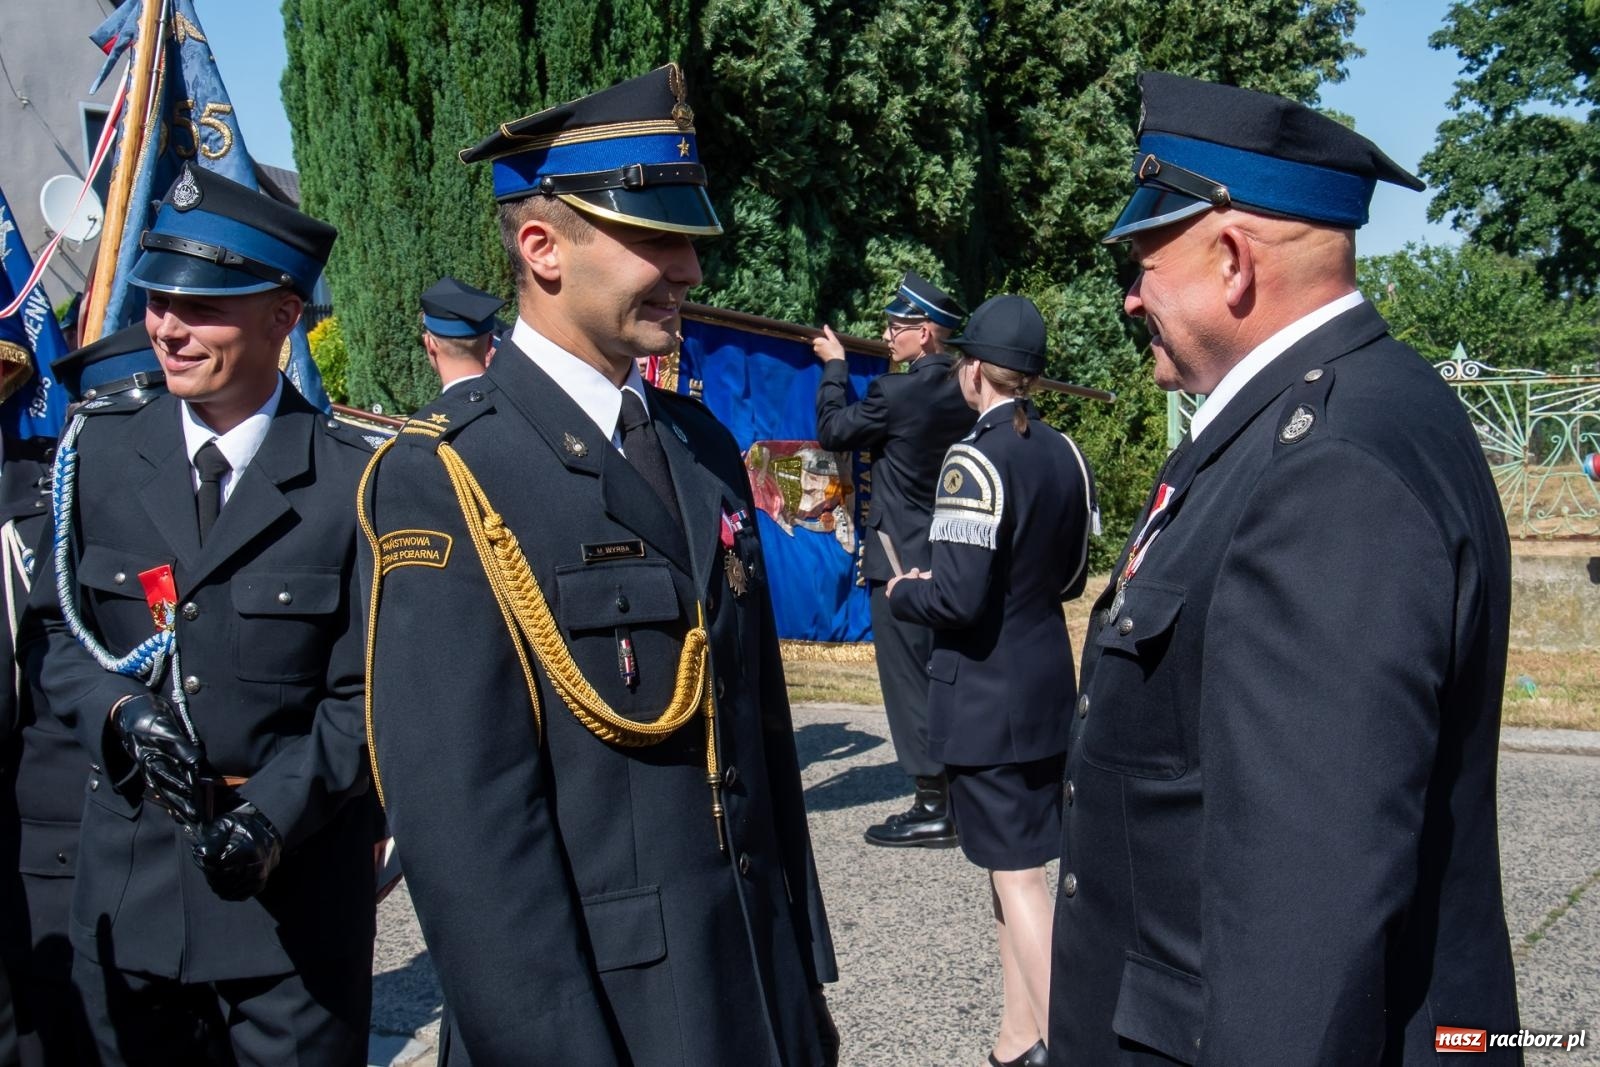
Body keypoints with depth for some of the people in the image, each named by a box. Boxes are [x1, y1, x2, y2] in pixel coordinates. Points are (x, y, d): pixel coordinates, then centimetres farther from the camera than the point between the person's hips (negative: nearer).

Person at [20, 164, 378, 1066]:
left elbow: (368, 695, -8)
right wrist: (119, 714, -12)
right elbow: (56, 628, 7)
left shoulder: (355, 481, -9)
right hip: (129, 882, 3)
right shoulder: (100, 451, 3)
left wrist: (275, 814, -20)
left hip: (296, 884, -3)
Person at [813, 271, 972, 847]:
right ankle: (955, 797, 22)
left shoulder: (897, 393, -17)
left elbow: (834, 431, -3)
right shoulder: (963, 394, 5)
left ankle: (932, 809, 2)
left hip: (901, 560, -8)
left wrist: (834, 367, 10)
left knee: (909, 681, -2)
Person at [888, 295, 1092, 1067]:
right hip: (1048, 686, 8)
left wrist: (901, 593, -4)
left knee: (1017, 873, -1)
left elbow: (957, 599, -23)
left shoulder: (977, 462, -19)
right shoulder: (1064, 455, 4)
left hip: (986, 697, -8)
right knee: (1013, 861, 18)